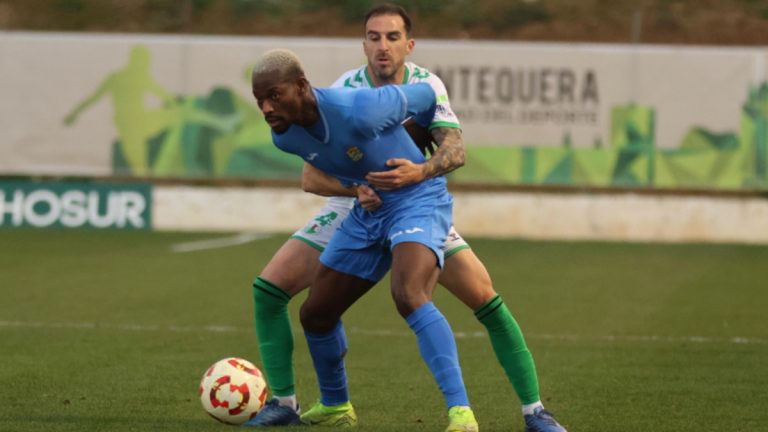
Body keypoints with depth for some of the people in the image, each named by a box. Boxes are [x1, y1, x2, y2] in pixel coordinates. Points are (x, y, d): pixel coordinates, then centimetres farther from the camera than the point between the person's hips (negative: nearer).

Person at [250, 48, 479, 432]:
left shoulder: (359, 111, -32)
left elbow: (424, 95, -11)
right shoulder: (284, 136, -10)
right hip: (368, 211, 8)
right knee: (315, 313, 11)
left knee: (409, 297, -33)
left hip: (418, 201, -7)